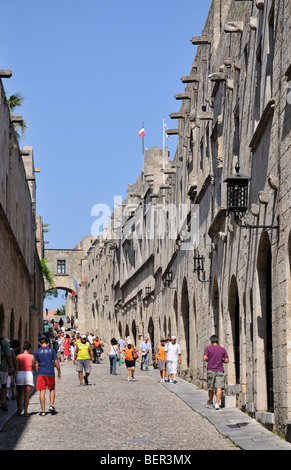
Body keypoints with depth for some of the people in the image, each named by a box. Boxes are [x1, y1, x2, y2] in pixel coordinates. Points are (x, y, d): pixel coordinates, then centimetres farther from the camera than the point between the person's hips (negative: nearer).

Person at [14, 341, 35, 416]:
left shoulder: (18, 356, 1)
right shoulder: (31, 356, 0)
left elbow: (16, 369, -2)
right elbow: (33, 368, 9)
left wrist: (14, 378, 1)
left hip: (20, 374, 1)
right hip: (28, 374, -1)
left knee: (19, 395, 13)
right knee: (26, 395, 2)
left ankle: (19, 411, 18)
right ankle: (25, 412, -2)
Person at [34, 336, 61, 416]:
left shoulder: (37, 352, 5)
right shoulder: (52, 350, 2)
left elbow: (36, 364, 5)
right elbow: (56, 362, 1)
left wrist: (37, 373, 14)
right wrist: (59, 372, 9)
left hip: (41, 373, 0)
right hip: (50, 373, 0)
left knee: (42, 391, 1)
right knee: (52, 389, 18)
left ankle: (43, 410, -1)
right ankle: (52, 405, 3)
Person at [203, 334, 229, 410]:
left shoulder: (208, 348, -1)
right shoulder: (222, 349, 4)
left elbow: (204, 358, -12)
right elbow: (227, 360, 3)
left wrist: (209, 360, 8)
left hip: (210, 371, 0)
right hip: (220, 371, 0)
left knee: (210, 388, 13)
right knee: (219, 387, -8)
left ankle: (210, 403, 27)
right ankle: (217, 404, -21)